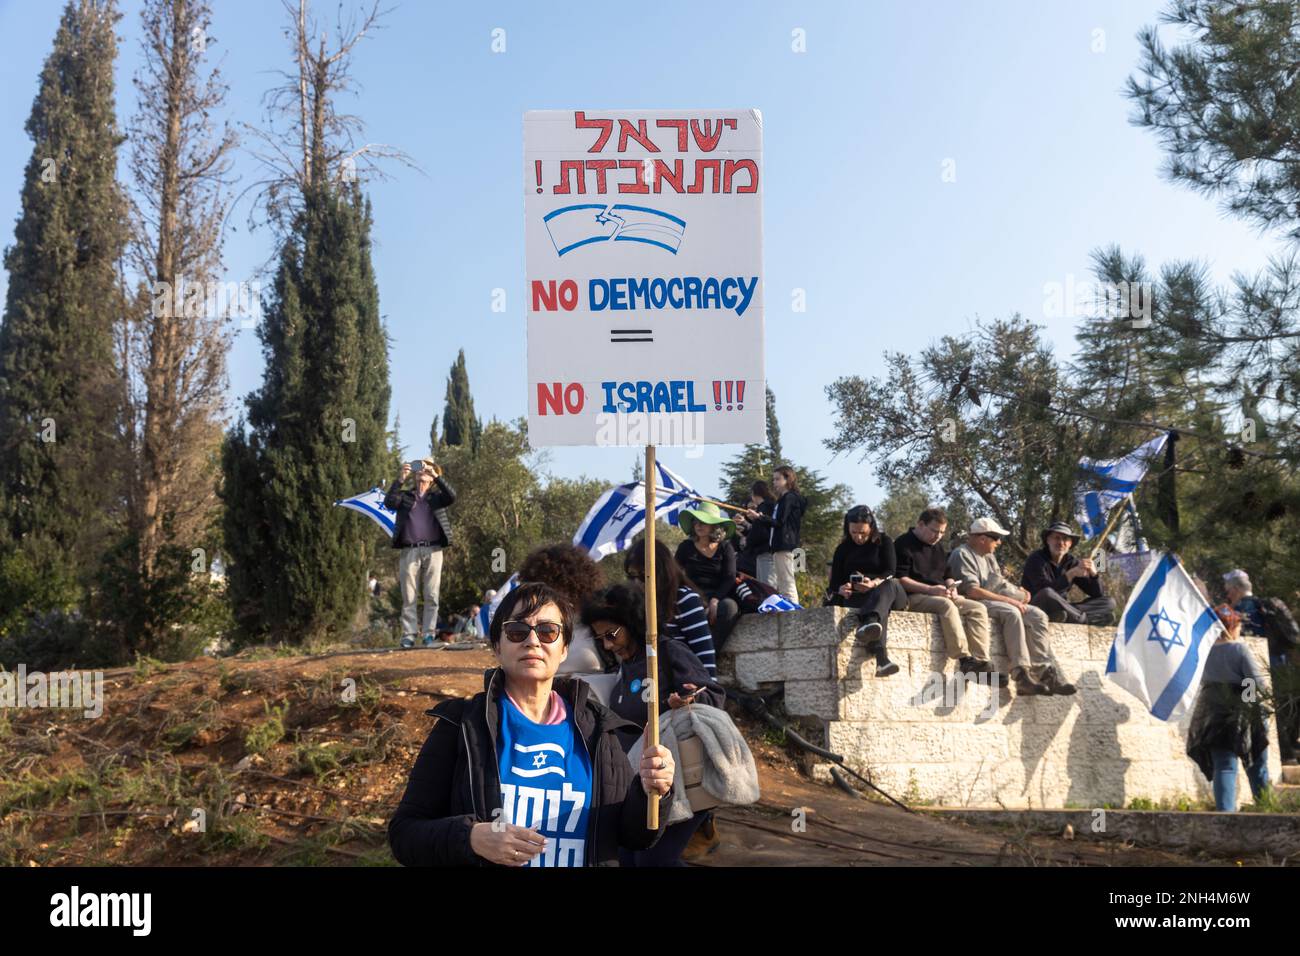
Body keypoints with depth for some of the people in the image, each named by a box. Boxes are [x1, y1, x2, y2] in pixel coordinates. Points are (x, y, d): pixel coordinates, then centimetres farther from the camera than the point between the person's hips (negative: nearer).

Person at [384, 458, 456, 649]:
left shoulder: (437, 496, 15)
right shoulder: (405, 496, 16)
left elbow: (452, 497, -6)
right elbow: (389, 503, -3)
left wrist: (435, 474, -12)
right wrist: (401, 479, -11)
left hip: (433, 551, 0)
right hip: (409, 551, 0)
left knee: (432, 597, -3)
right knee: (409, 597, -1)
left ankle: (429, 635, -1)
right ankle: (408, 636, -1)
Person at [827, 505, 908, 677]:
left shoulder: (884, 541, 12)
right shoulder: (843, 549, 17)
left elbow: (890, 572, -4)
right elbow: (834, 583, 8)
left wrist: (875, 583, -28)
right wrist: (841, 589, -19)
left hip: (889, 592, 1)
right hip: (855, 597, 0)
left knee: (889, 585, -38)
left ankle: (869, 624, -71)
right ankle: (881, 657, -68)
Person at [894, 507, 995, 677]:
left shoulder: (938, 548, 23)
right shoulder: (904, 544, -3)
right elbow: (900, 579, -13)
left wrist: (951, 587, 2)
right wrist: (930, 590, -20)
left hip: (941, 596, 8)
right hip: (914, 598, -8)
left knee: (978, 608, -14)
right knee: (947, 605, -36)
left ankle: (981, 661, -26)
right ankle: (964, 660, -39)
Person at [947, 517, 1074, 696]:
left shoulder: (989, 556, 23)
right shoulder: (962, 554, -8)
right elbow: (972, 590, -18)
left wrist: (1017, 591, 0)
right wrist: (1008, 600, -19)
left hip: (996, 601, 9)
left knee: (1037, 616, -11)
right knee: (1011, 613, -34)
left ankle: (1043, 672, -21)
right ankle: (1022, 674, -38)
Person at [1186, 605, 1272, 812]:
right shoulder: (1240, 649, -11)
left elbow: (1203, 680, 7)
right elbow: (1257, 682, -12)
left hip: (1213, 714, 3)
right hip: (1243, 715, -3)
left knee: (1224, 767, 4)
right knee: (1256, 765, 13)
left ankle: (1225, 811, -5)